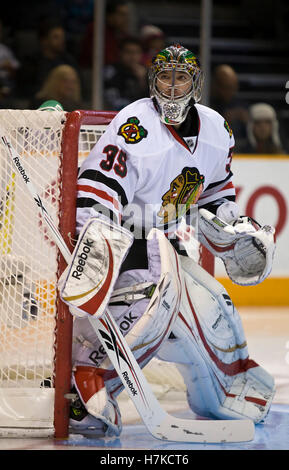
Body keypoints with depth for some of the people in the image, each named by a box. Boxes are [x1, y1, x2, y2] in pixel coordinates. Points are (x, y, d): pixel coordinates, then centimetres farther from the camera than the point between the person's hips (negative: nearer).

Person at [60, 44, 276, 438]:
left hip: (167, 249, 8)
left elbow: (214, 194, 23)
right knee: (151, 306, -32)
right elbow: (96, 187, -26)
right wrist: (96, 238, -38)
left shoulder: (216, 132, 7)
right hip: (125, 246, -8)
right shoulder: (136, 125, -19)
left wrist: (235, 231, 14)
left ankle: (228, 396, 38)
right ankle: (82, 398, -31)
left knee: (213, 312, 11)